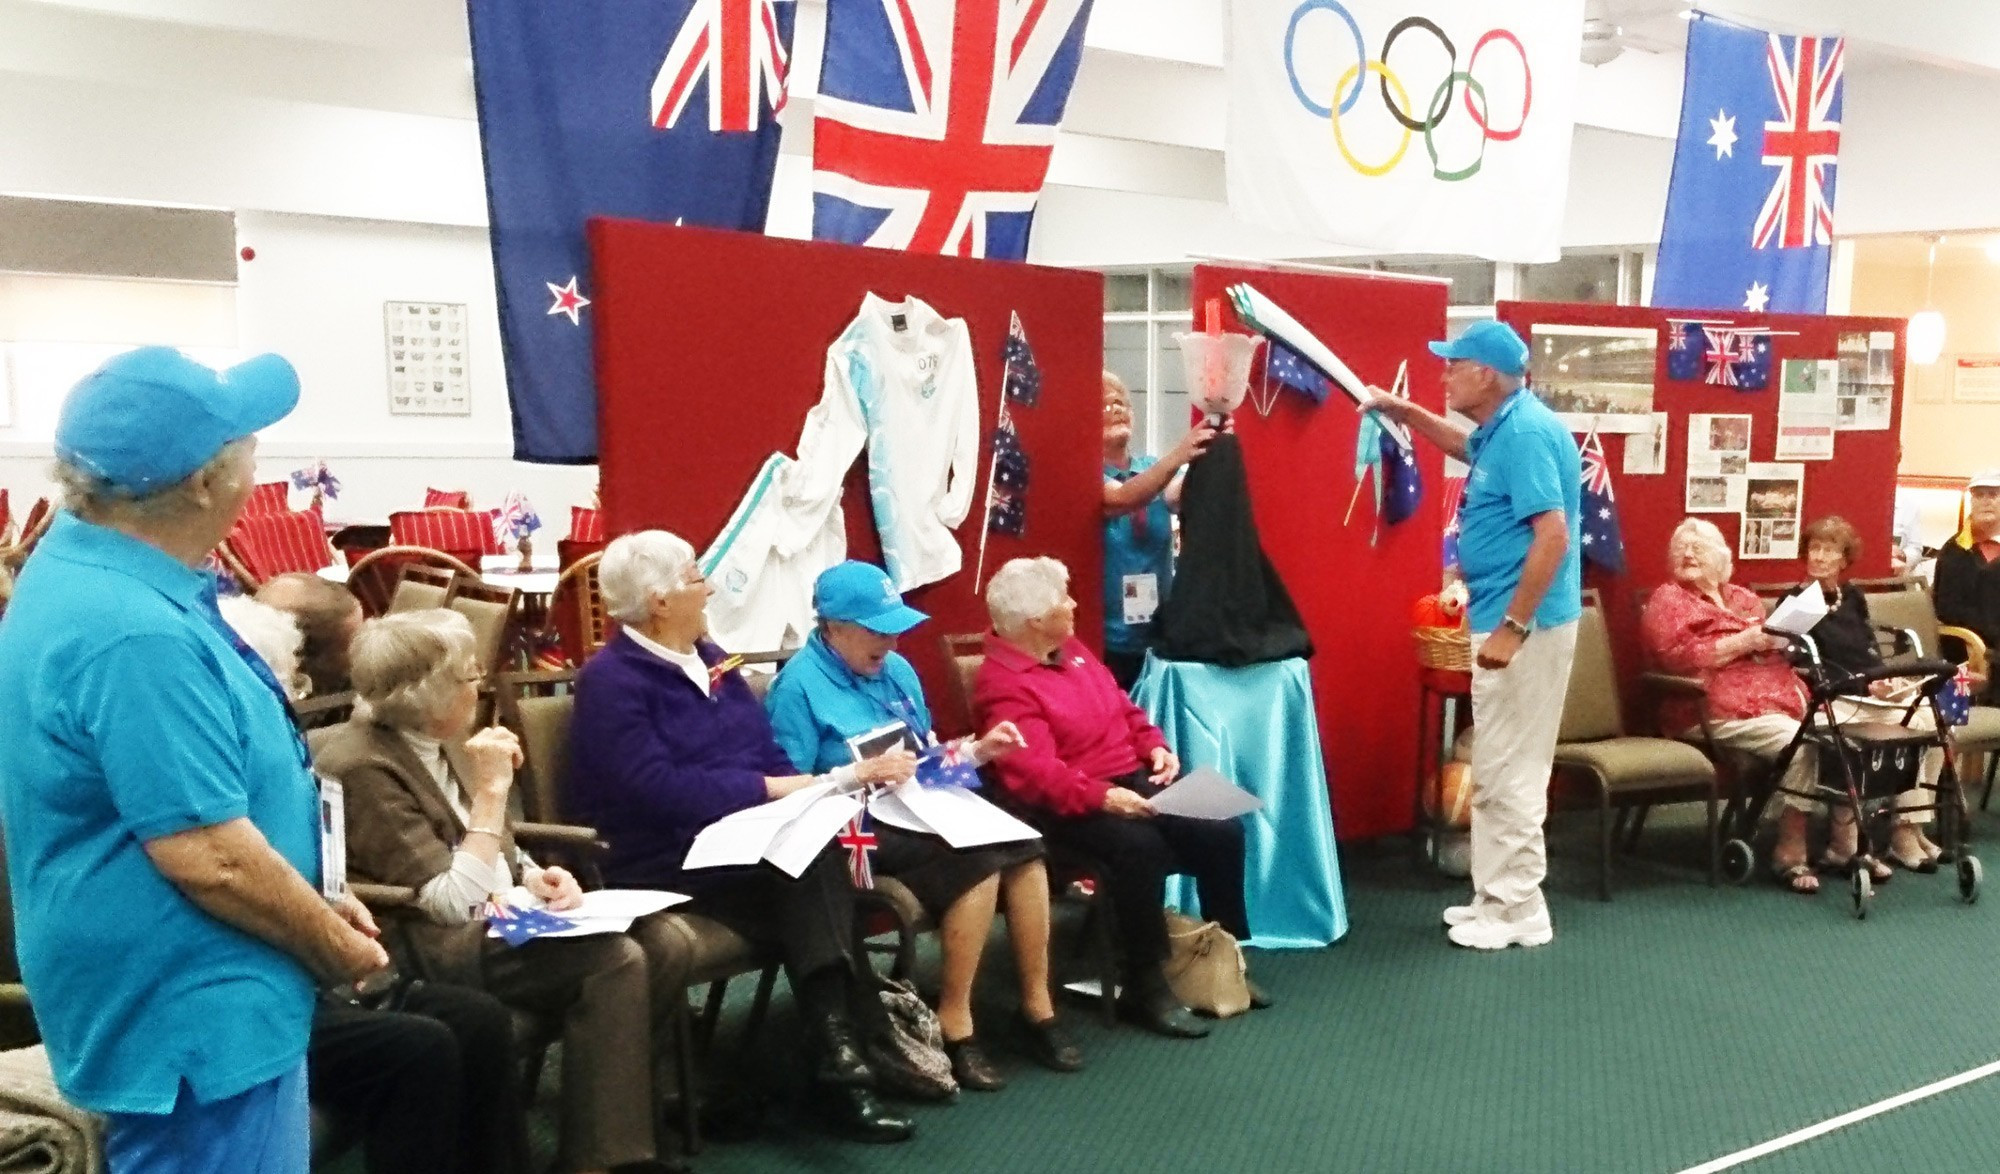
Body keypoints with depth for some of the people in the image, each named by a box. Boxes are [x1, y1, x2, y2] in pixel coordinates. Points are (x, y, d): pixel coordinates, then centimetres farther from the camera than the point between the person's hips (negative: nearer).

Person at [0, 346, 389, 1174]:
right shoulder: (137, 636, -28)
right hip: (193, 1018, -10)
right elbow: (210, 858, -28)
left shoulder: (84, 566, 5)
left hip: (180, 1000, 10)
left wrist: (316, 911, 13)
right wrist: (334, 946, -11)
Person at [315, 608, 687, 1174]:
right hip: (433, 948, -9)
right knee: (614, 963, -26)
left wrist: (534, 877, 0)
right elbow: (453, 903, -23)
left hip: (497, 914, 9)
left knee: (658, 945, -12)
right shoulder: (364, 766, -18)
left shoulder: (438, 739, 9)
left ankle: (625, 1115, 4)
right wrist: (491, 788, -19)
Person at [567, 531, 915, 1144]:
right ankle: (846, 1050, -28)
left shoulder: (709, 659, 16)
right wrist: (776, 789, -19)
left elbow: (769, 756, 11)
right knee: (807, 864, -31)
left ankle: (848, 1044, -26)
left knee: (821, 847, -27)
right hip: (668, 863, -7)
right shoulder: (611, 680, -9)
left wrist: (831, 783, -9)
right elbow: (662, 791, -21)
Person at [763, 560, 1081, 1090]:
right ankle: (954, 1024, -18)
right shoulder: (799, 686, -8)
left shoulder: (895, 669, 15)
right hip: (862, 829, -7)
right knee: (979, 862, -30)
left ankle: (1037, 1006, -10)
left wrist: (978, 749, 7)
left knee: (1023, 845, -20)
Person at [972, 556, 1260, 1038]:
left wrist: (1155, 746, 3)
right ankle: (1145, 989, -21)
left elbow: (1123, 707, 21)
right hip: (1071, 806, -8)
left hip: (1134, 780, 9)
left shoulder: (1072, 650, 12)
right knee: (1141, 847, -35)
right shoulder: (1004, 685, -16)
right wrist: (1101, 797, -36)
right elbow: (1036, 774, -27)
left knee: (1223, 831, -7)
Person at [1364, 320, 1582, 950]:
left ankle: (1519, 910, 6)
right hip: (1506, 618, 11)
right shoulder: (1502, 431, 12)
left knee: (1508, 771, -3)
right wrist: (1402, 410, 29)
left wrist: (1513, 629, -26)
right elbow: (1466, 445, 38)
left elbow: (1554, 535, -26)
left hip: (1524, 625, -11)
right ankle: (1498, 896, 24)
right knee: (1498, 768, 15)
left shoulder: (1526, 433, -19)